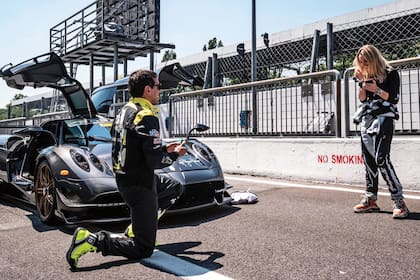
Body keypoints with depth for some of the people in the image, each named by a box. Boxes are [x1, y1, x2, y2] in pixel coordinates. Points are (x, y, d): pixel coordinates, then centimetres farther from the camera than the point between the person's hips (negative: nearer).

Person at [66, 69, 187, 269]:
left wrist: (164, 149, 15)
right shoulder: (147, 117, -19)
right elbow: (155, 161, -22)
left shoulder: (124, 111, 9)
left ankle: (135, 229, 30)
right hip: (139, 184, -9)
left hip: (122, 178, 9)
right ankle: (93, 240, -8)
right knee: (144, 250, 2)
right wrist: (174, 155, -2)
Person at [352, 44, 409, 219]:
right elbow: (363, 99, 10)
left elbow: (393, 98, -6)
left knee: (381, 159, -18)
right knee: (368, 159, 4)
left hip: (383, 119, -6)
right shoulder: (368, 76, 16)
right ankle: (371, 200, 10)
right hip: (367, 120, 7)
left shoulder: (390, 74, 0)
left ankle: (399, 201, -13)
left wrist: (376, 89, -16)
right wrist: (361, 82, 0)